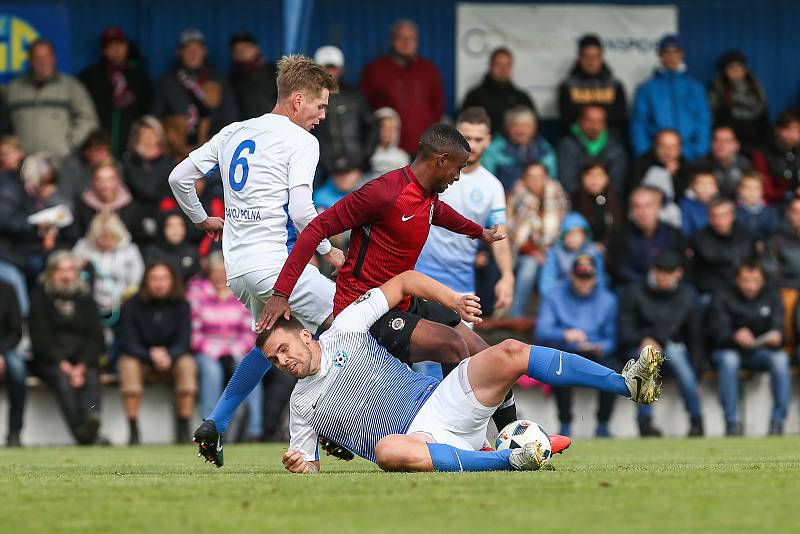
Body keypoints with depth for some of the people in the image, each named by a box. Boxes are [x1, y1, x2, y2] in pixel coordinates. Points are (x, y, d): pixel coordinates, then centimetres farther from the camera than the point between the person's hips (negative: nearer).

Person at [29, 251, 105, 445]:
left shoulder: (85, 298, 15)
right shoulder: (40, 297, 6)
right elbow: (40, 338, -3)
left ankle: (91, 417, -58)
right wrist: (62, 364, -16)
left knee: (91, 378, -29)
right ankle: (81, 431, -51)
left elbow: (96, 337, 7)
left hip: (83, 358, 2)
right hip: (49, 361, -2)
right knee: (62, 378, -33)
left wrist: (82, 365, -11)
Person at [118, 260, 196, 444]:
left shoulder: (181, 305, -6)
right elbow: (128, 343, -13)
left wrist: (169, 355, -31)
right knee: (128, 365, -34)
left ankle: (183, 430, -29)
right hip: (140, 356, -1)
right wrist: (151, 355, -32)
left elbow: (184, 341, -10)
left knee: (187, 364, -31)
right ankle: (134, 432, -33)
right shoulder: (132, 306, -10)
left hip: (173, 356, 1)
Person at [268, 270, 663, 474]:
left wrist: (453, 299, 0)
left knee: (510, 353, -18)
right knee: (387, 450, -41)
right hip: (416, 437, -3)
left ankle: (628, 384, -23)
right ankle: (509, 461, -44)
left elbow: (404, 282, 14)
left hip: (441, 401, 3)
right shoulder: (302, 405, 13)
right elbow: (310, 467, 16)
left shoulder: (344, 330, 12)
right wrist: (299, 466, -9)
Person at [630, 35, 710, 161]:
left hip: (689, 156, 1)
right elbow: (638, 125, 6)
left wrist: (700, 152, -4)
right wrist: (644, 153, -6)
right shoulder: (647, 89, 7)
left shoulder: (695, 88, 9)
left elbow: (704, 122, 8)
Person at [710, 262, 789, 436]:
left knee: (780, 358, -30)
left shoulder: (772, 296, 6)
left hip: (761, 351, 2)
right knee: (729, 359, -37)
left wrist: (776, 336, -35)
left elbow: (777, 324, -9)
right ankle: (732, 422, -35)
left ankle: (778, 421, -30)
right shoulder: (723, 299, -3)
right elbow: (718, 332, -16)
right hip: (729, 349, -2)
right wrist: (735, 336, -40)